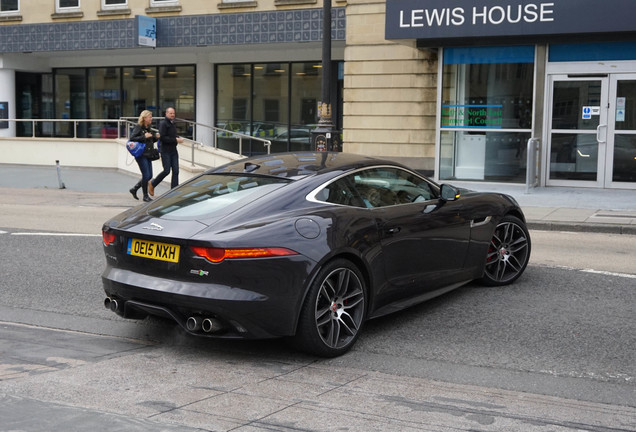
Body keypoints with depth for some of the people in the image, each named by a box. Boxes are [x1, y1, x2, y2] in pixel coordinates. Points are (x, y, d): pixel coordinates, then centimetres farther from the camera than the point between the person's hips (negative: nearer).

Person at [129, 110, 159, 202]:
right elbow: (131, 138, -20)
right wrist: (144, 136, -24)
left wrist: (155, 137, 4)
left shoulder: (148, 128, 13)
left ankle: (134, 189, 25)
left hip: (148, 155, 8)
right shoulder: (138, 127, -10)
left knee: (149, 176, 9)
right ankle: (145, 196, 5)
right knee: (146, 175, -8)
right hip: (141, 154, -8)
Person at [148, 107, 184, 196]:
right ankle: (152, 184, 14)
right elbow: (163, 138, -18)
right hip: (165, 151, -8)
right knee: (167, 171, -8)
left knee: (176, 171, 0)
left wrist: (178, 138, 7)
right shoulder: (163, 123, -10)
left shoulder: (172, 123, 16)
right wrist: (176, 140, -19)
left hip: (173, 151, 8)